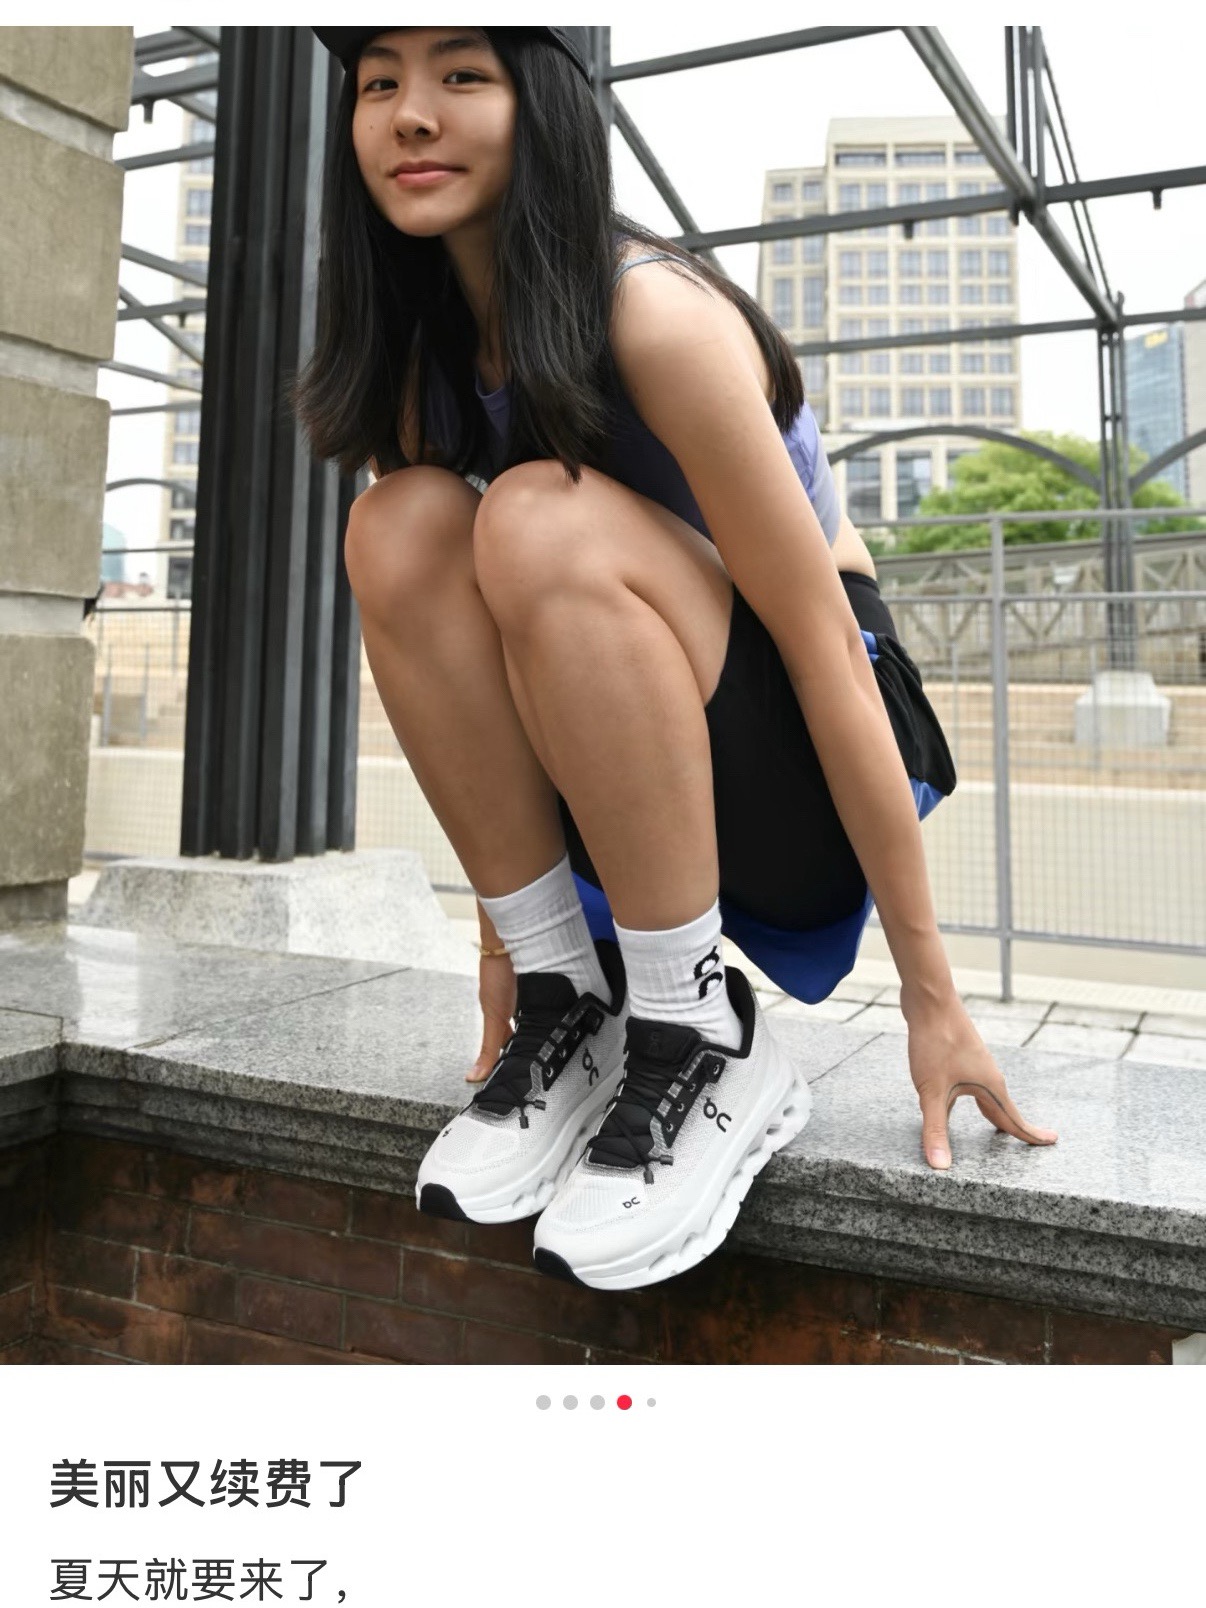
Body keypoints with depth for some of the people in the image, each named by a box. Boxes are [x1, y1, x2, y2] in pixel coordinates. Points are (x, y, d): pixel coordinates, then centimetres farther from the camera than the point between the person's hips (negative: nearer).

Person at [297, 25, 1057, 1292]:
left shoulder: (656, 316, -19)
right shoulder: (417, 355, 2)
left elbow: (825, 645, -21)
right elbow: (462, 651, 3)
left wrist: (931, 996, -17)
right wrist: (502, 930, 3)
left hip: (807, 774, -5)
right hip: (621, 775, 6)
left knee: (539, 519, -30)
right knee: (398, 521, -16)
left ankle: (705, 1049, -20)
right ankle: (564, 1004, -11)